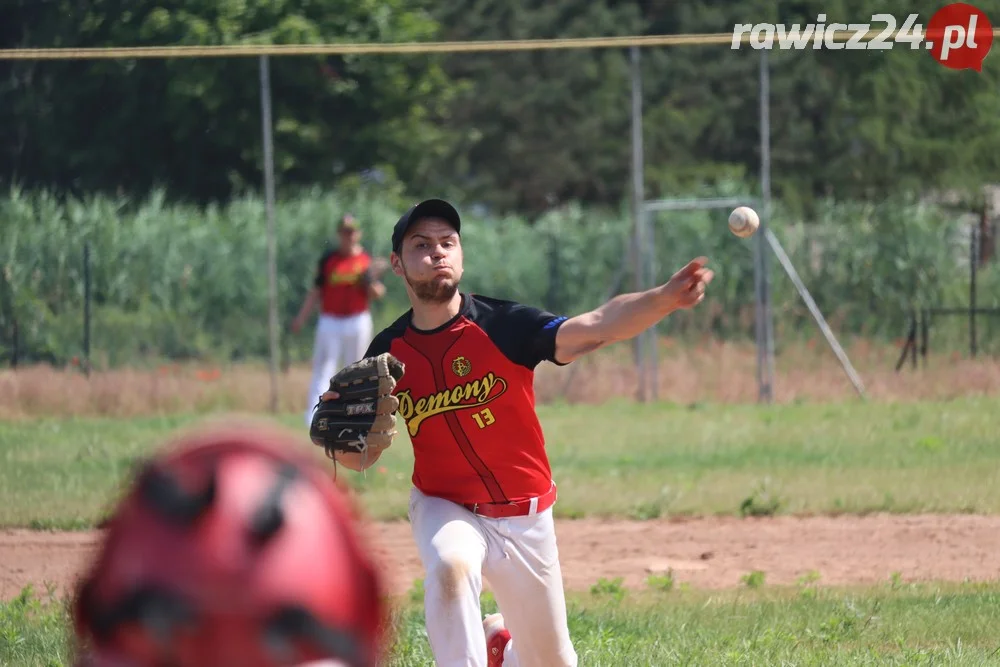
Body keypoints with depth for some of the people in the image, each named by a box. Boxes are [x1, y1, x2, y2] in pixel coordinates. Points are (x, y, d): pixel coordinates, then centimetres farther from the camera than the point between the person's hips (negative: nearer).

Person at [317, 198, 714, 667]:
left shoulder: (502, 325, -16)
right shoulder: (387, 354, -6)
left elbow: (594, 329, -31)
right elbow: (363, 458, -1)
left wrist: (665, 298, -48)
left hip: (526, 517, 0)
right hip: (445, 507, 0)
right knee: (450, 566, -37)